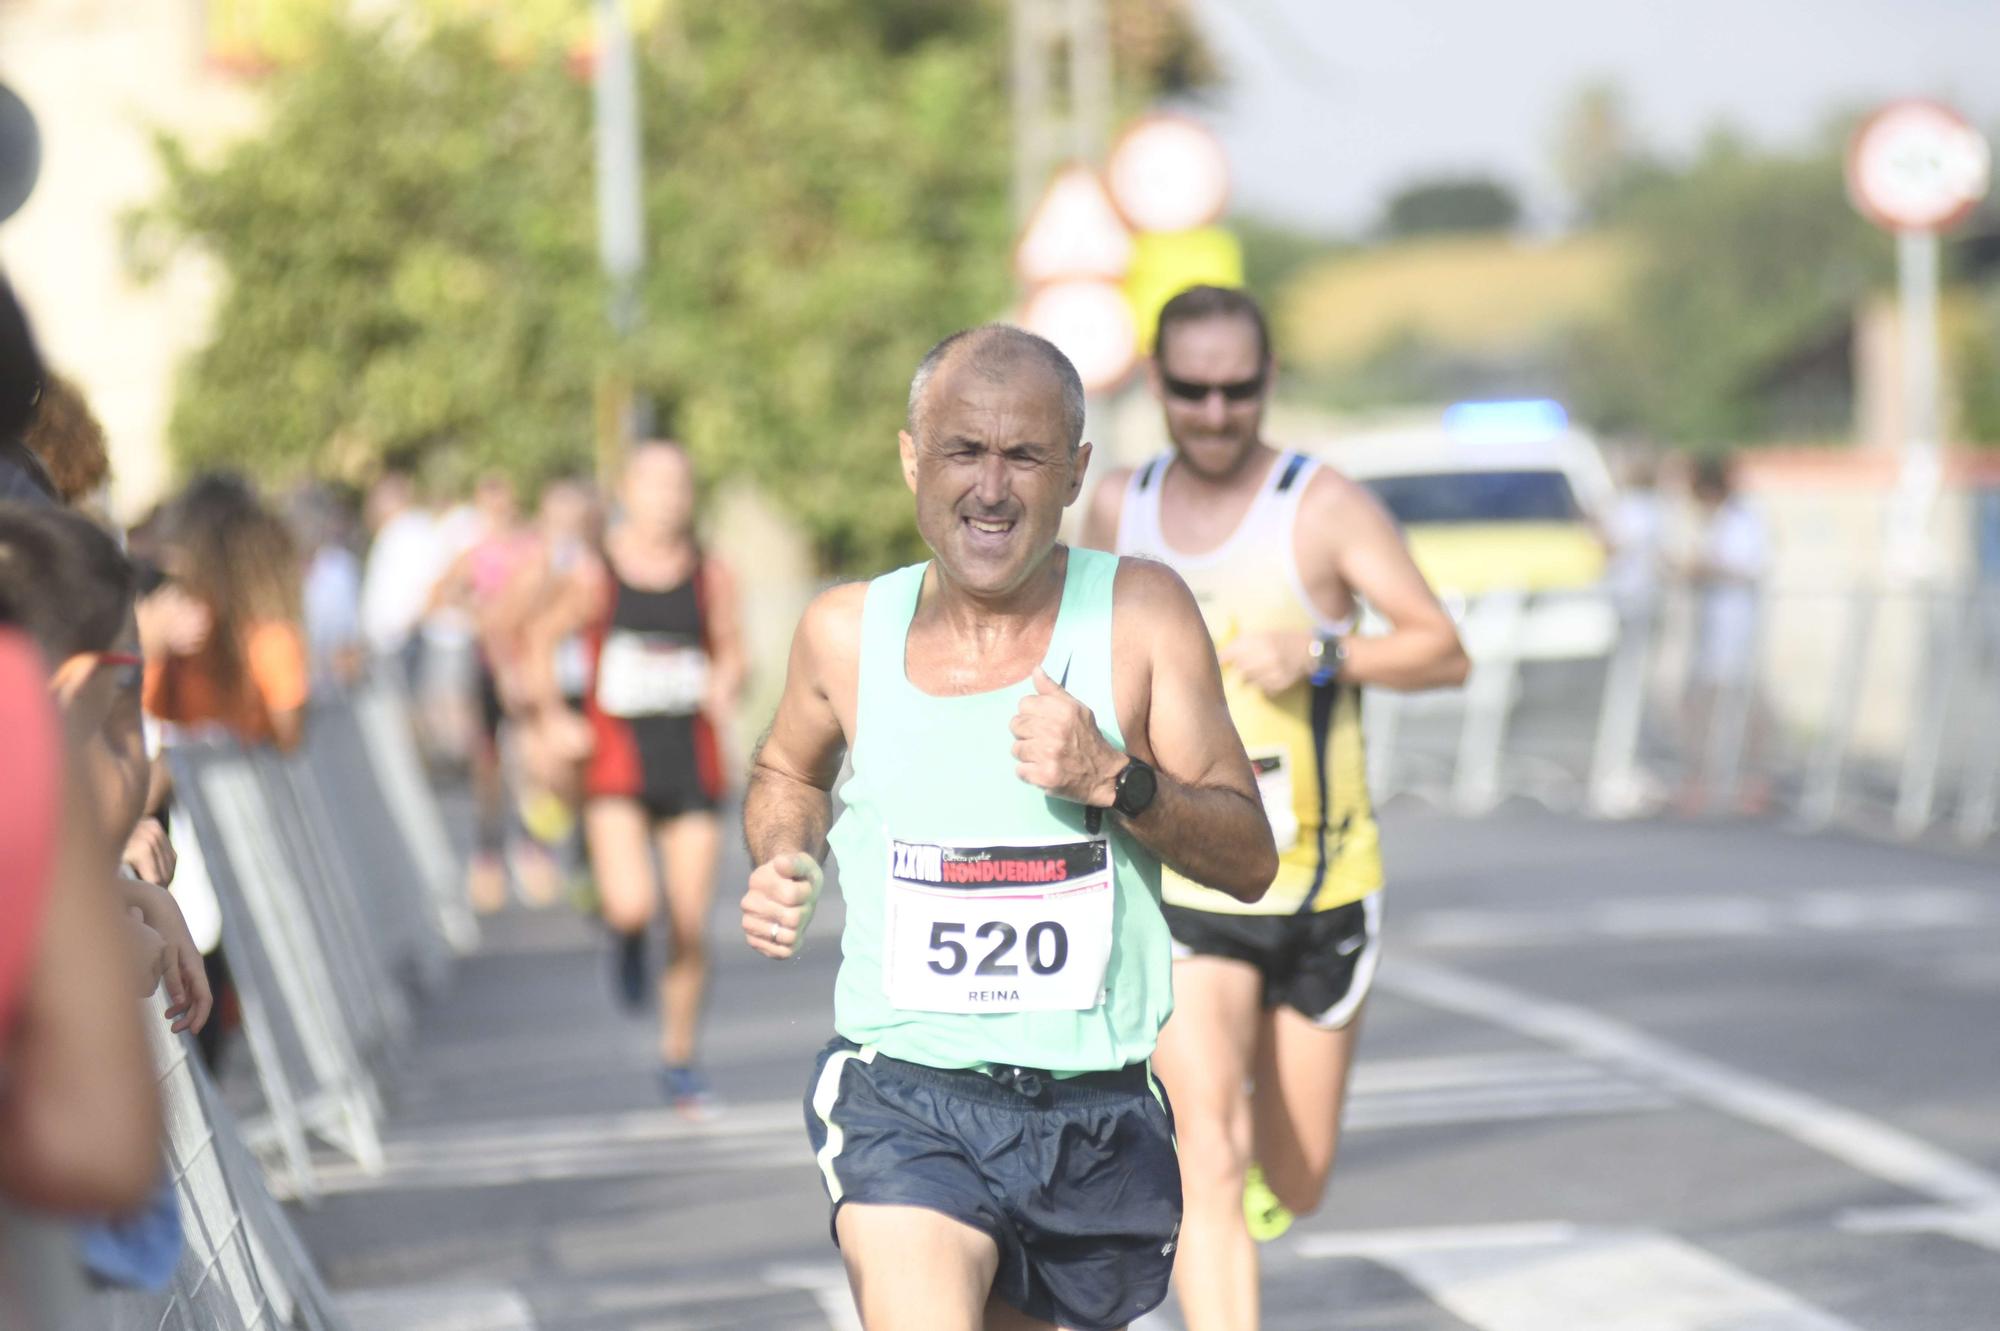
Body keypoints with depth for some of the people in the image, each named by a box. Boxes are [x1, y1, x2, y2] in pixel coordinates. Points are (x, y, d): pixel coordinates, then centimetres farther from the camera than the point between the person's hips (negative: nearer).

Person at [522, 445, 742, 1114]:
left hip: (690, 758, 2)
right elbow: (543, 639, 8)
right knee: (631, 903, -21)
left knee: (691, 922, 2)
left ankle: (679, 1059, 19)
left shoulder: (710, 576, 2)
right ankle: (625, 934, 18)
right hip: (618, 757, -2)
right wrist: (554, 718, 0)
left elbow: (730, 651, 11)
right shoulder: (592, 574, -3)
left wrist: (725, 688, -10)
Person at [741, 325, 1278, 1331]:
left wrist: (1115, 779, -20)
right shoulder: (847, 633, 0)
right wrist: (780, 863, 1)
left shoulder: (1140, 614, -4)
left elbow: (1251, 860, -4)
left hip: (1098, 1123, 1)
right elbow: (787, 775, 23)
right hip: (905, 1105, -1)